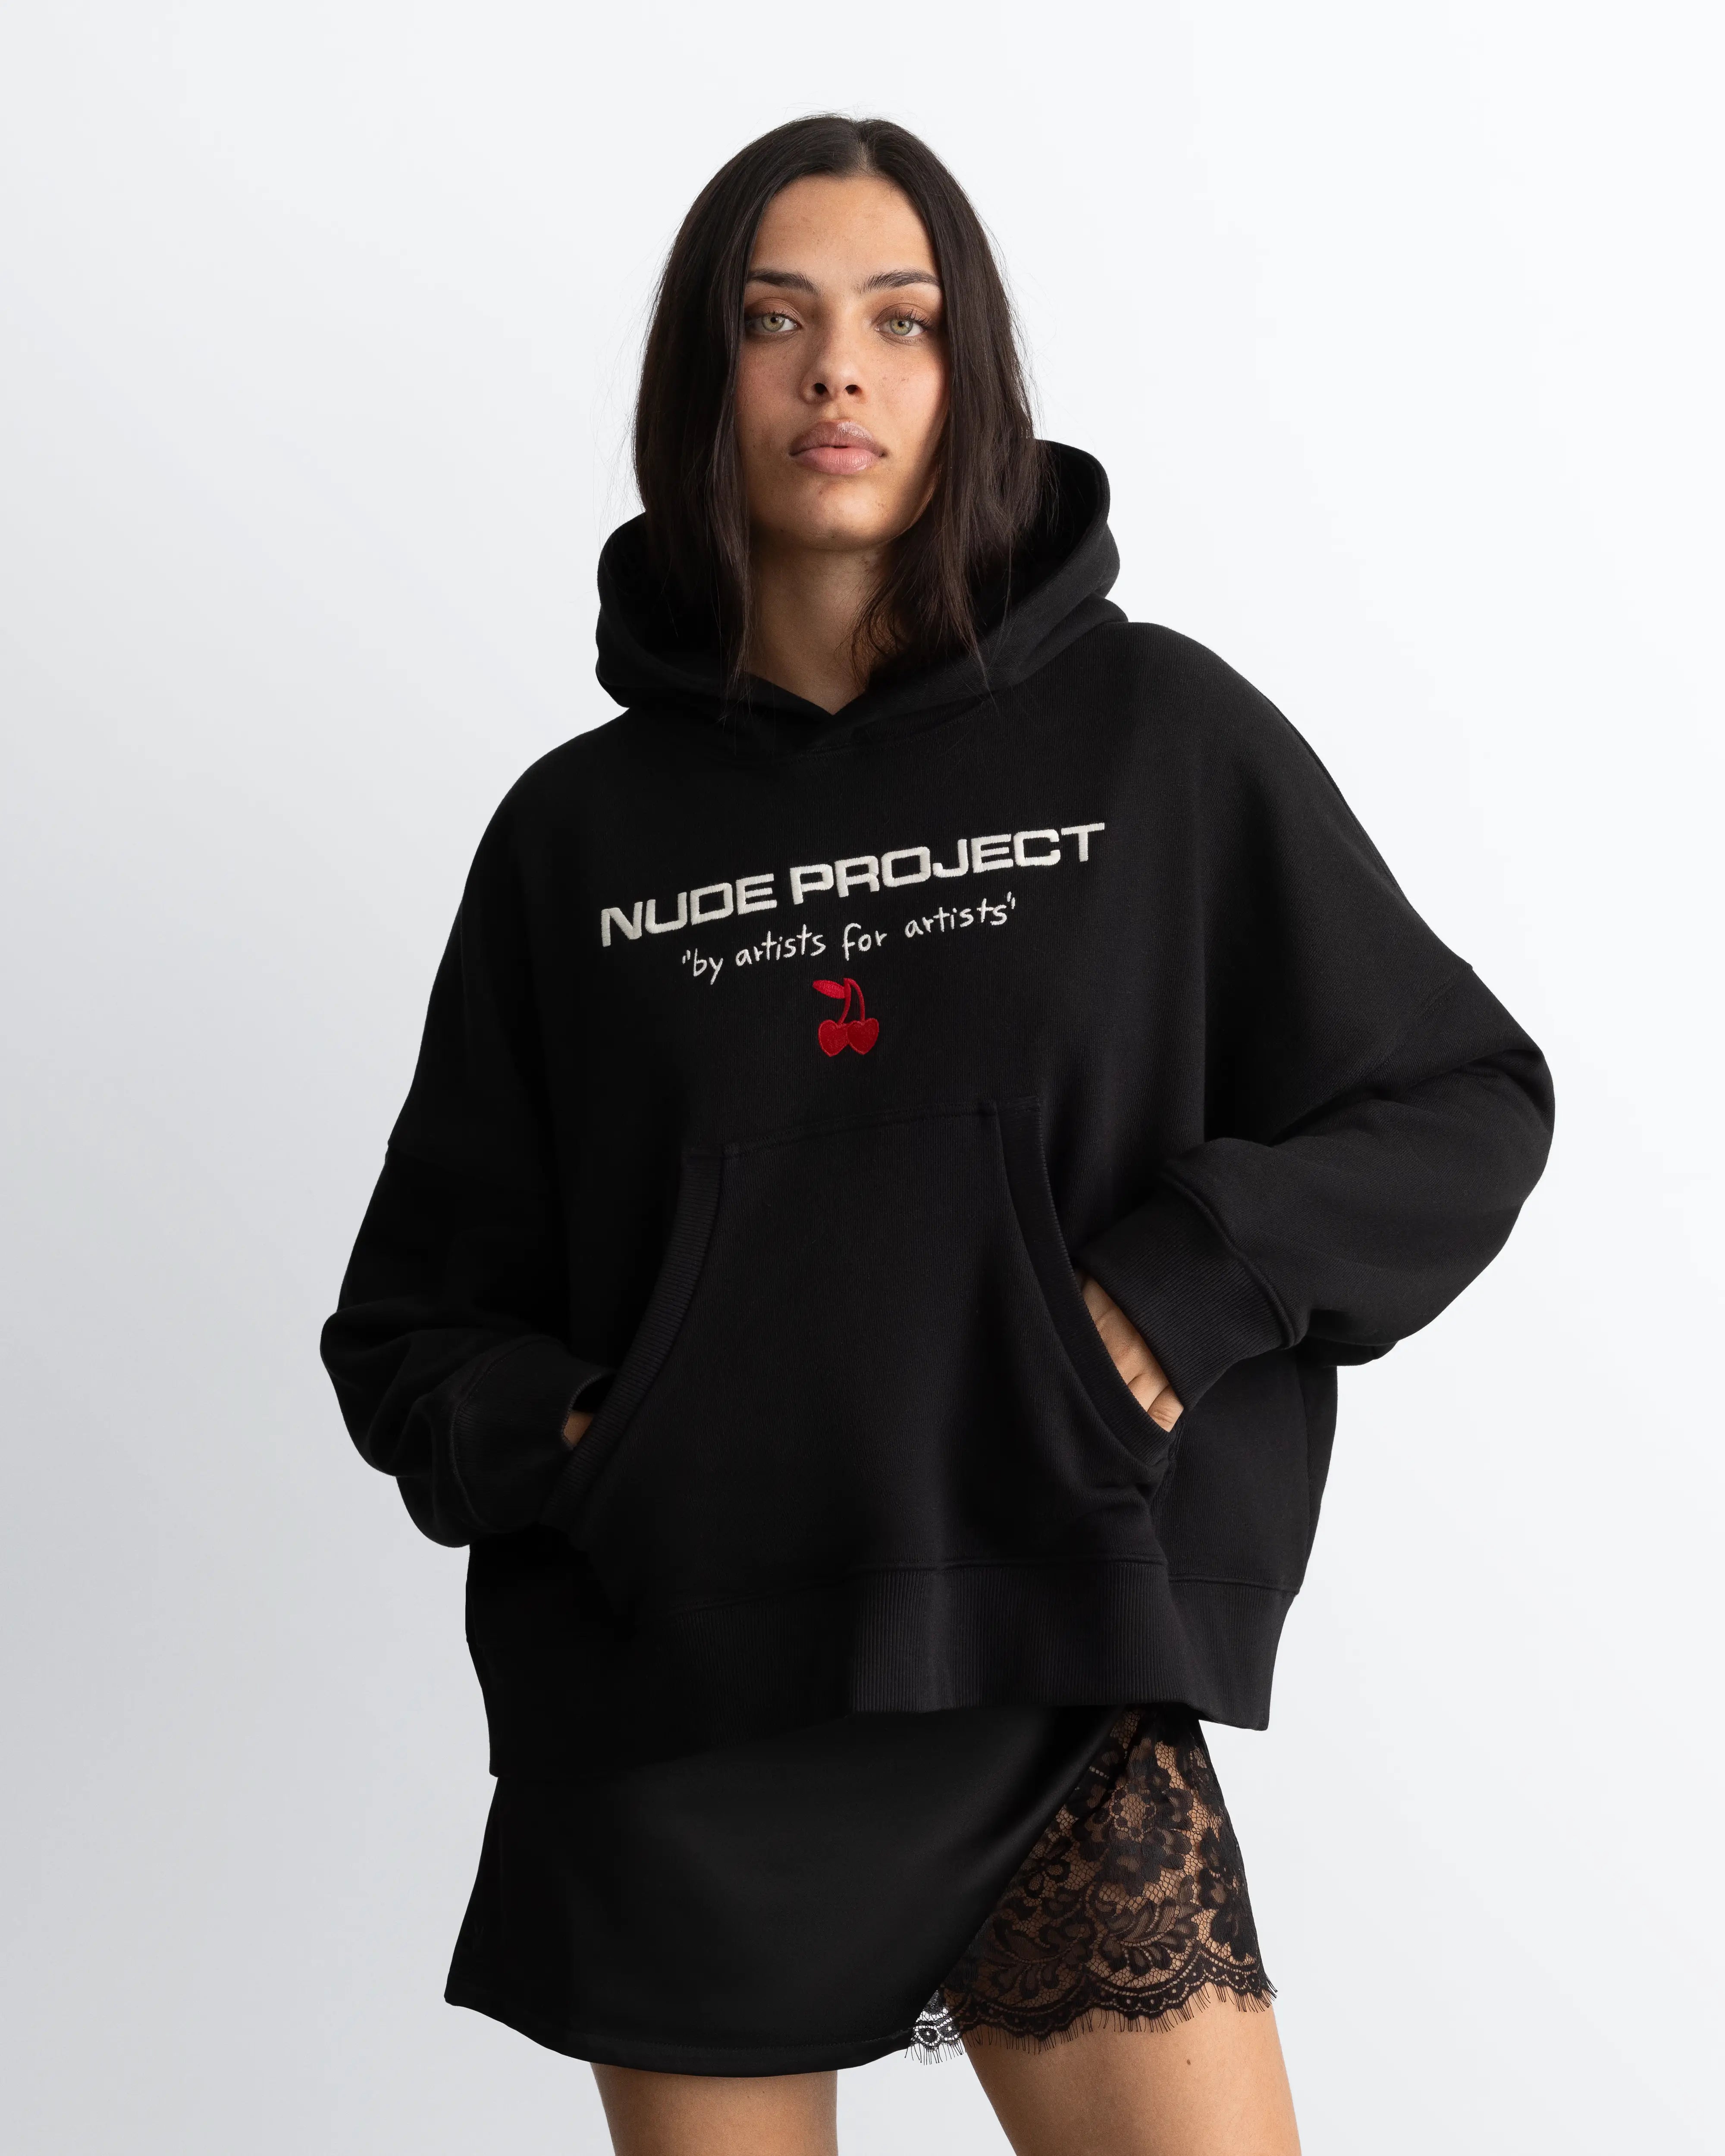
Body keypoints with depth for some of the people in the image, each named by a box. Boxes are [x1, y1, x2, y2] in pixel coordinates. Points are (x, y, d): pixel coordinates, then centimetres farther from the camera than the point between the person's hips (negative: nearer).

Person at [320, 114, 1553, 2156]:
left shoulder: (1159, 737, 1)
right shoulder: (580, 827, 6)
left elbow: (1466, 1104, 5)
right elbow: (417, 1308, 11)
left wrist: (1187, 1285, -9)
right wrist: (549, 1443, -8)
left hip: (1059, 1676, -1)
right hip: (677, 1716, 2)